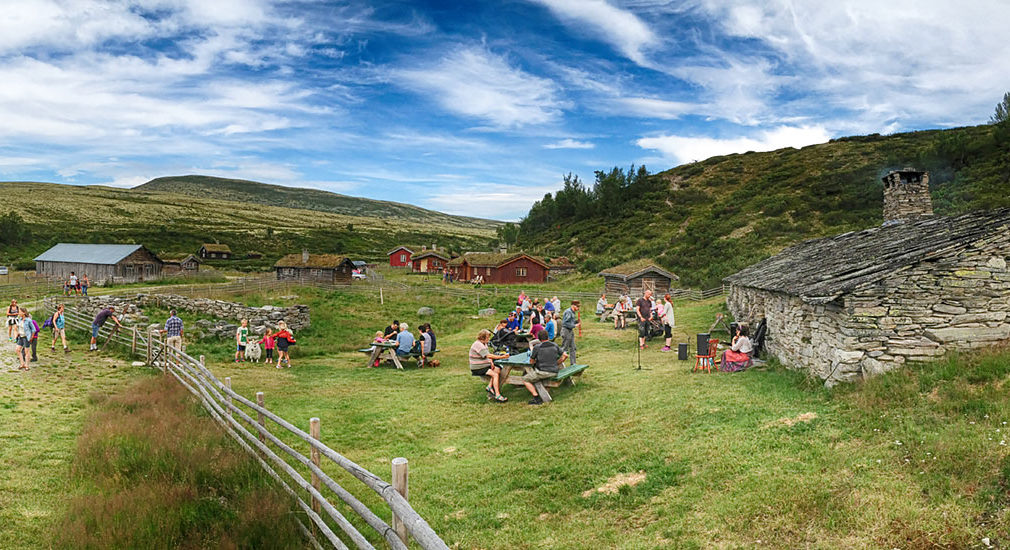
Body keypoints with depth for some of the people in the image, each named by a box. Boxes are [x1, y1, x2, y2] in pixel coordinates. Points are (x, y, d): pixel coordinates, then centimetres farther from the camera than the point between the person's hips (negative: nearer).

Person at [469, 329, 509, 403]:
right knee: (495, 374, -21)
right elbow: (488, 355, -30)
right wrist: (502, 357, -30)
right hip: (477, 368, -10)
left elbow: (488, 355, 21)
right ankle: (497, 395, -19)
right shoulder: (478, 344, -23)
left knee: (498, 369, -5)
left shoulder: (484, 343, 11)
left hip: (484, 365, 10)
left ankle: (490, 386, -2)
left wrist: (491, 362, -1)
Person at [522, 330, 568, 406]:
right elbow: (565, 355, 10)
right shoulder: (555, 345, 4)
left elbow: (531, 362, 2)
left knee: (525, 379, 11)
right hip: (554, 372, 6)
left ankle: (537, 398, -2)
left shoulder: (537, 347, -8)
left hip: (542, 372, -6)